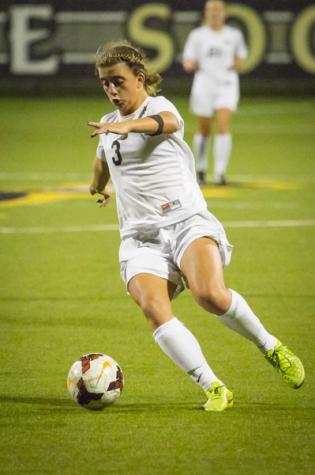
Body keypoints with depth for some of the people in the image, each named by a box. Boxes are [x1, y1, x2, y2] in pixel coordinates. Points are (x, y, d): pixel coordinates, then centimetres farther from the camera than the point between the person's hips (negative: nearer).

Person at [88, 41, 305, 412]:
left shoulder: (158, 106, 0)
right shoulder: (109, 125, 20)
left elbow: (168, 122, -28)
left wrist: (130, 124, -48)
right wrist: (98, 186, 64)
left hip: (186, 220, -5)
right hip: (140, 237, 5)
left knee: (210, 294, -31)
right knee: (153, 307, -26)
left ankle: (271, 348, -3)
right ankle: (214, 389, -24)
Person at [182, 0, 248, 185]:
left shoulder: (234, 35, 6)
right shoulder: (197, 35, 3)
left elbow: (241, 58, 19)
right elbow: (188, 62, 3)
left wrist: (238, 64, -3)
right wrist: (190, 65, -20)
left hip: (227, 85, 0)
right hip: (204, 84, 0)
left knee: (223, 127, -16)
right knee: (204, 130, 7)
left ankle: (220, 172, -18)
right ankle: (201, 168, 28)